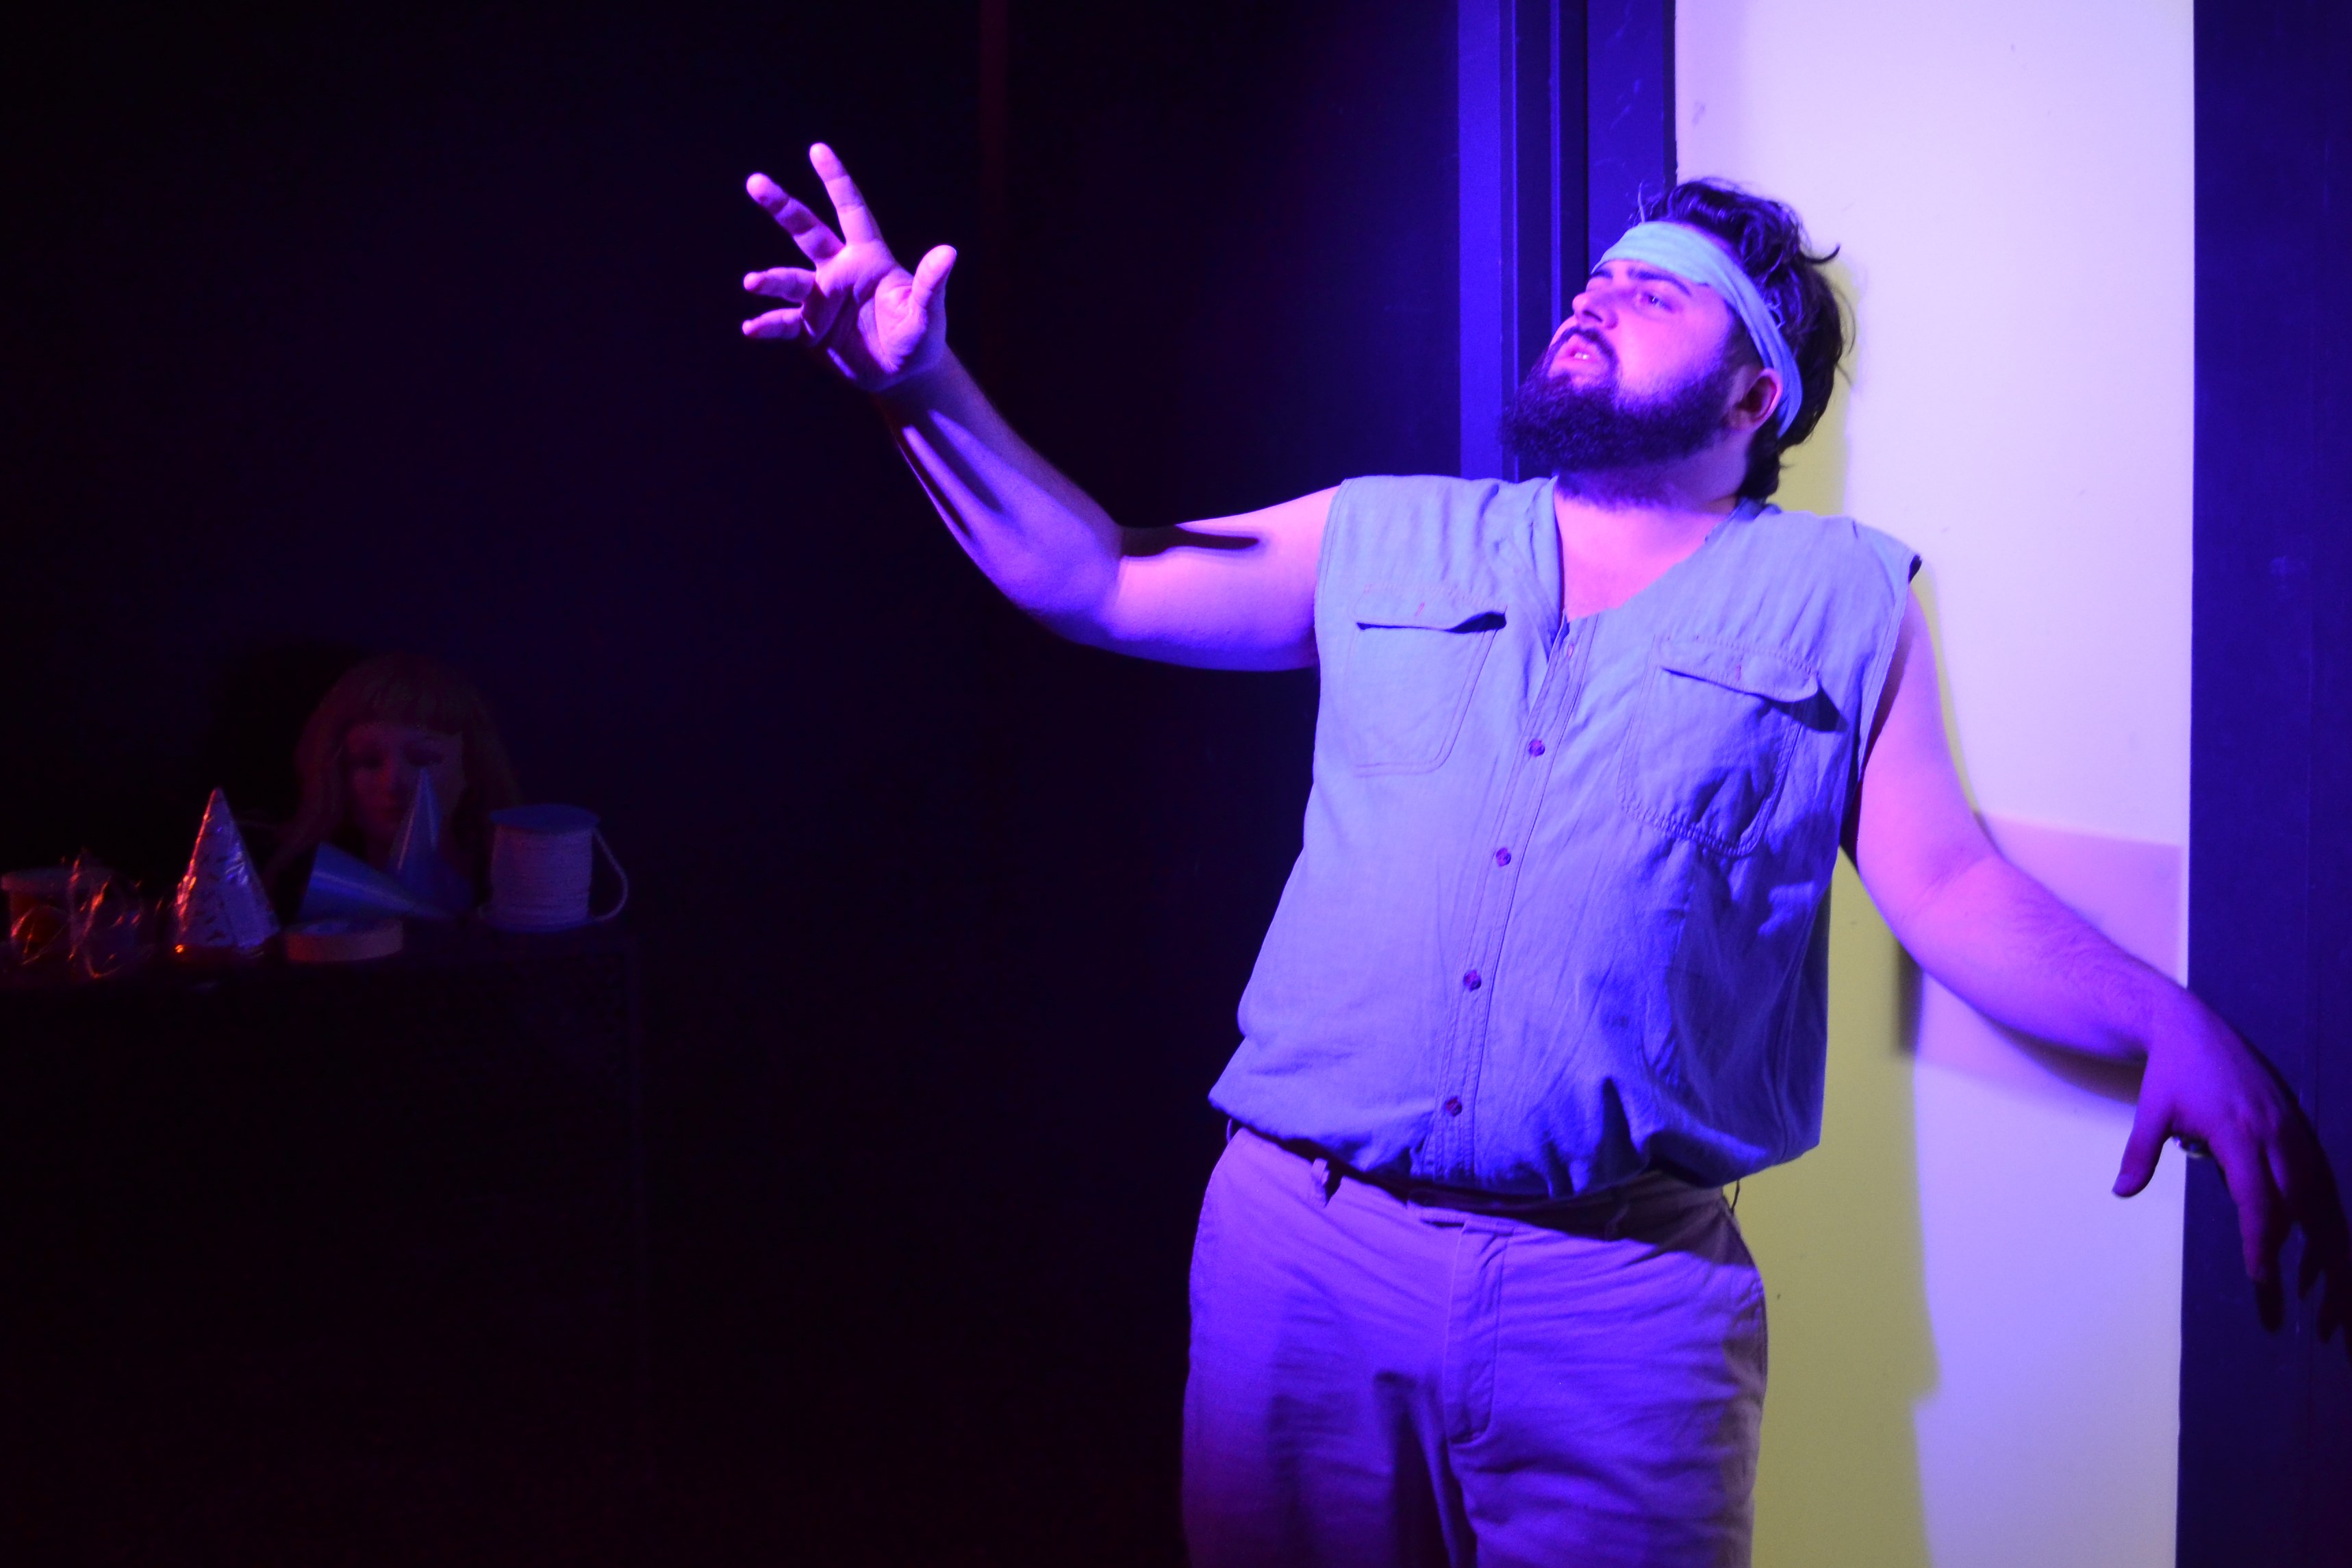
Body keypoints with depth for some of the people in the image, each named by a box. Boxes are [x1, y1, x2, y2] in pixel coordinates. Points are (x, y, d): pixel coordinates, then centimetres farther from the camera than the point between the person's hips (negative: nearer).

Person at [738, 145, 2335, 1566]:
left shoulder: (1844, 602, 8)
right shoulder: (1385, 540, 13)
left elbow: (1954, 886, 0)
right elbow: (1097, 580, 12)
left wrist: (2169, 1022, -17)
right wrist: (931, 392, 0)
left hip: (1623, 1289, -2)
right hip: (1301, 1240, 2)